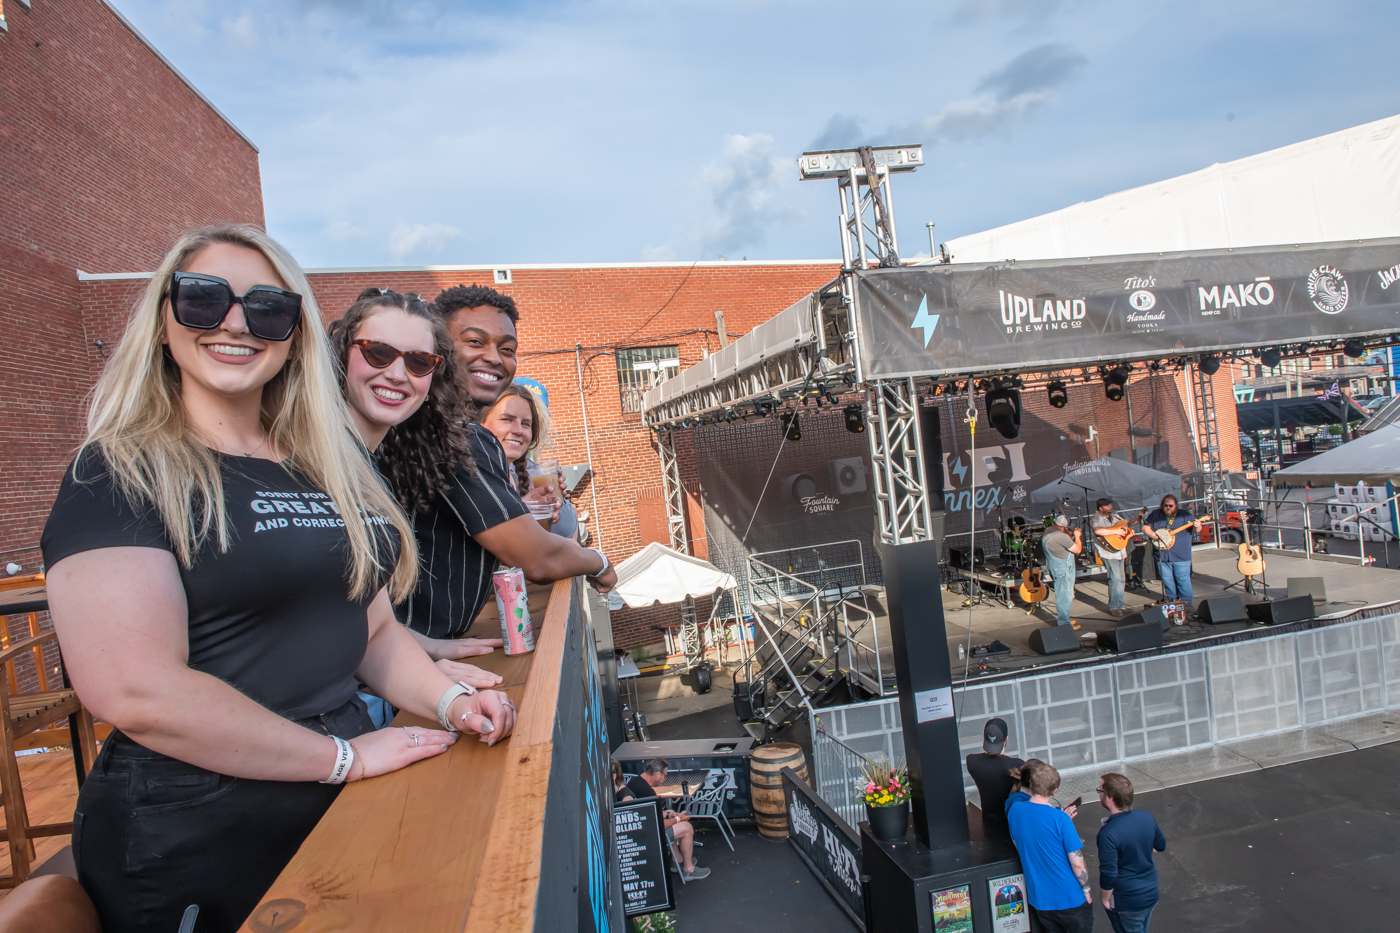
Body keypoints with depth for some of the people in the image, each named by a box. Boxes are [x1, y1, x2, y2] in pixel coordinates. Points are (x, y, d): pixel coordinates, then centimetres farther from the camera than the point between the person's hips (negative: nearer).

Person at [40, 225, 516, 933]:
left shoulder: (332, 470, 9)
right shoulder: (119, 474, -12)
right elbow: (136, 691, -23)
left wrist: (449, 700, -5)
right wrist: (346, 756, -18)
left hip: (346, 808, 7)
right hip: (189, 842, -6)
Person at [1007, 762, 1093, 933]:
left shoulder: (1014, 811, -6)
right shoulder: (1060, 818, -22)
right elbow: (1077, 863, -18)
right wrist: (1086, 889, 2)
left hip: (1038, 899, 4)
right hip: (1069, 899, -4)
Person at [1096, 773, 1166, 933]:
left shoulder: (1108, 834, -31)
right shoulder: (1146, 817, -12)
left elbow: (1108, 874, -26)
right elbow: (1160, 846, 7)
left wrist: (1104, 898, -10)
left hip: (1125, 902, -6)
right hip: (1151, 894, 6)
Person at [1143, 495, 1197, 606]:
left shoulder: (1184, 515, 0)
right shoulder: (1155, 514, 6)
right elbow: (1145, 527, 5)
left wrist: (1197, 526, -24)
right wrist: (1153, 535, -13)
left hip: (1181, 555, -3)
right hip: (1162, 554, 3)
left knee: (1182, 579, -1)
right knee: (1167, 580, 11)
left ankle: (1185, 601, 11)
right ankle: (1170, 600, 23)